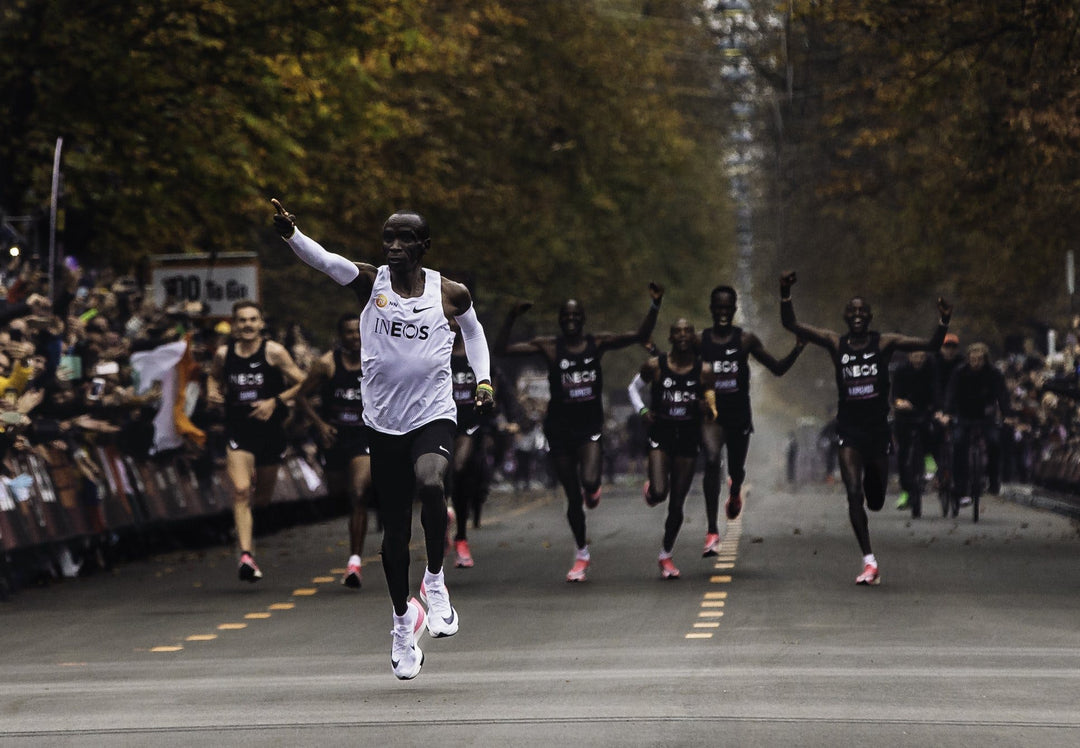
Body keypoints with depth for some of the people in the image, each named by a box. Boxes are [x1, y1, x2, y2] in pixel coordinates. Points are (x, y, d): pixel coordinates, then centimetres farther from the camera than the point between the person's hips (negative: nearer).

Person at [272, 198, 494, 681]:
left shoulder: (450, 294, 0)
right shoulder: (369, 282, -3)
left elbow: (473, 331, 21)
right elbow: (324, 260, -21)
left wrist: (483, 379, 8)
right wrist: (290, 234, -40)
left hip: (434, 417, -1)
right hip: (384, 422, 1)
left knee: (431, 483, -33)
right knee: (395, 531, 7)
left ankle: (435, 579, -10)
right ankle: (402, 619, 29)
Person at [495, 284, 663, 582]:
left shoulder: (598, 343, 1)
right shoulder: (549, 346, -3)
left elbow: (640, 336, 0)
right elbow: (501, 350, -6)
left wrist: (655, 306, -12)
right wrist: (511, 319, -17)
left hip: (590, 427, 0)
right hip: (559, 429, 0)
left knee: (590, 482, -25)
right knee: (573, 498, 6)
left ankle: (592, 490, 16)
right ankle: (582, 554, 26)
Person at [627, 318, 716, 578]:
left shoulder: (703, 371, -1)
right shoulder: (654, 366, -4)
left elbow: (712, 414, 7)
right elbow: (634, 388, 12)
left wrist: (709, 407, -16)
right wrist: (643, 411, -5)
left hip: (688, 439, 1)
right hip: (660, 436, -1)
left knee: (677, 504, 4)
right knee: (659, 493, -20)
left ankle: (666, 555, 21)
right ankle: (650, 489, 19)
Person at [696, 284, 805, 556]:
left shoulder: (745, 339, -1)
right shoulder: (700, 340, 0)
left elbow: (778, 369, 4)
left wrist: (797, 349, -13)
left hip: (739, 414, 1)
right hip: (711, 414, -1)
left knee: (737, 469, 15)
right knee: (711, 460, -24)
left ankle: (735, 493, 58)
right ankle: (712, 532, -26)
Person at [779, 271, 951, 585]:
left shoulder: (884, 343, -1)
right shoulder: (836, 343, 1)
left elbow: (931, 345, -7)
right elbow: (791, 324, -3)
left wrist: (943, 323, -25)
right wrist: (785, 294, -18)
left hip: (878, 429, 1)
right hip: (849, 431, -1)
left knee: (875, 500, 8)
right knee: (853, 493, -17)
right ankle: (869, 562, -14)